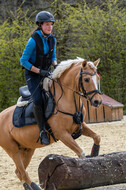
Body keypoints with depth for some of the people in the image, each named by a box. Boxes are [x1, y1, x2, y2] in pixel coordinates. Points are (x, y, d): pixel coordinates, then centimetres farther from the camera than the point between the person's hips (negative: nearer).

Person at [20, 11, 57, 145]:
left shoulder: (52, 40, 0)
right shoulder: (33, 40, -20)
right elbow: (23, 61, -18)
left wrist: (55, 65, -7)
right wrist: (39, 71, -24)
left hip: (46, 73, 6)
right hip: (32, 75, -6)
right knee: (38, 101, -27)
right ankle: (42, 131, -19)